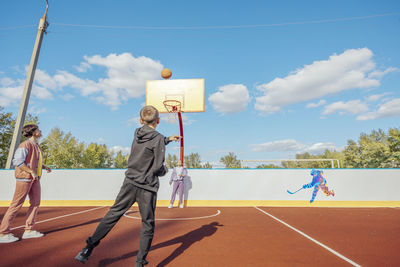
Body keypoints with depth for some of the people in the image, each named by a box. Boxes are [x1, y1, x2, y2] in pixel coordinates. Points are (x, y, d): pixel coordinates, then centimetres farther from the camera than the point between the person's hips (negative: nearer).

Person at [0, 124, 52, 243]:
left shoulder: (37, 146, 15)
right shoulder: (25, 145, -12)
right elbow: (17, 161, -19)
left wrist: (45, 167, 9)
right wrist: (31, 172, -20)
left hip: (35, 179, 9)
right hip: (25, 177, -9)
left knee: (35, 203, 8)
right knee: (16, 204, -2)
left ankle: (28, 230, 16)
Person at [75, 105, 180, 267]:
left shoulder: (137, 134, 6)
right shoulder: (158, 138, -12)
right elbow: (157, 168, -15)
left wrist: (168, 139, 34)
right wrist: (164, 170, 6)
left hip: (130, 183, 5)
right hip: (147, 188, -5)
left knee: (113, 214, 17)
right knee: (148, 224, 9)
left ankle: (89, 247, 20)